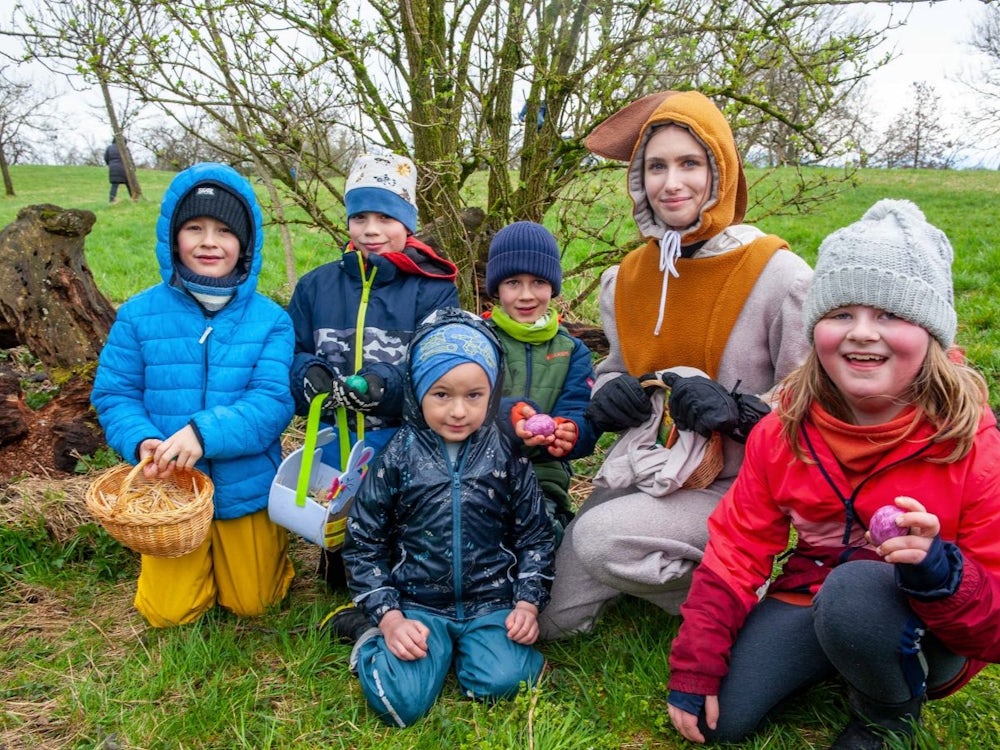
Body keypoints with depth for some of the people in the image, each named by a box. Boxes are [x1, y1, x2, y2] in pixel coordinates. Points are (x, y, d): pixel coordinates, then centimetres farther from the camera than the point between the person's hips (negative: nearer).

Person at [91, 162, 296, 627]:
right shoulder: (139, 314, -8)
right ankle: (196, 559, 39)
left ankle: (266, 543, 45)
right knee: (169, 613, 10)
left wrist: (205, 432, -34)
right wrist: (142, 442, -24)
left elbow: (274, 402, -20)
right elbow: (113, 395, -4)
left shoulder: (270, 320, -13)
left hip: (246, 492, -1)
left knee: (252, 604, 15)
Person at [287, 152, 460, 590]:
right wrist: (309, 375, -19)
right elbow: (291, 355, 4)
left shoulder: (433, 288, -5)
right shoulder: (317, 285, 7)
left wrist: (386, 384, -32)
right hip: (335, 440, 3)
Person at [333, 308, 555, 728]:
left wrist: (528, 603, -4)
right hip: (417, 604, -1)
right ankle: (373, 634, 8)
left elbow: (535, 535, 7)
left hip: (490, 602, 1)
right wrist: (389, 617, -7)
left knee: (501, 683, -24)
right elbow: (364, 543, 1)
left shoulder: (506, 456, -2)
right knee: (400, 701, -22)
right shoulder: (398, 456, -5)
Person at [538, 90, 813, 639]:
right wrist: (610, 393, -6)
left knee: (599, 536, -31)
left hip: (730, 488, -5)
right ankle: (664, 569, 27)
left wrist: (735, 409, -27)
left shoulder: (776, 275, -13)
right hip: (640, 475, 6)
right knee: (555, 618, 3)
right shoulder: (625, 279, 2)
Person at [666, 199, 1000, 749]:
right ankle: (833, 661, 14)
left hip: (930, 634, -3)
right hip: (809, 599, 3)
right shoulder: (784, 432, -8)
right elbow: (736, 550, -5)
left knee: (853, 588, -35)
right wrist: (694, 668, -9)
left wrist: (938, 571, -38)